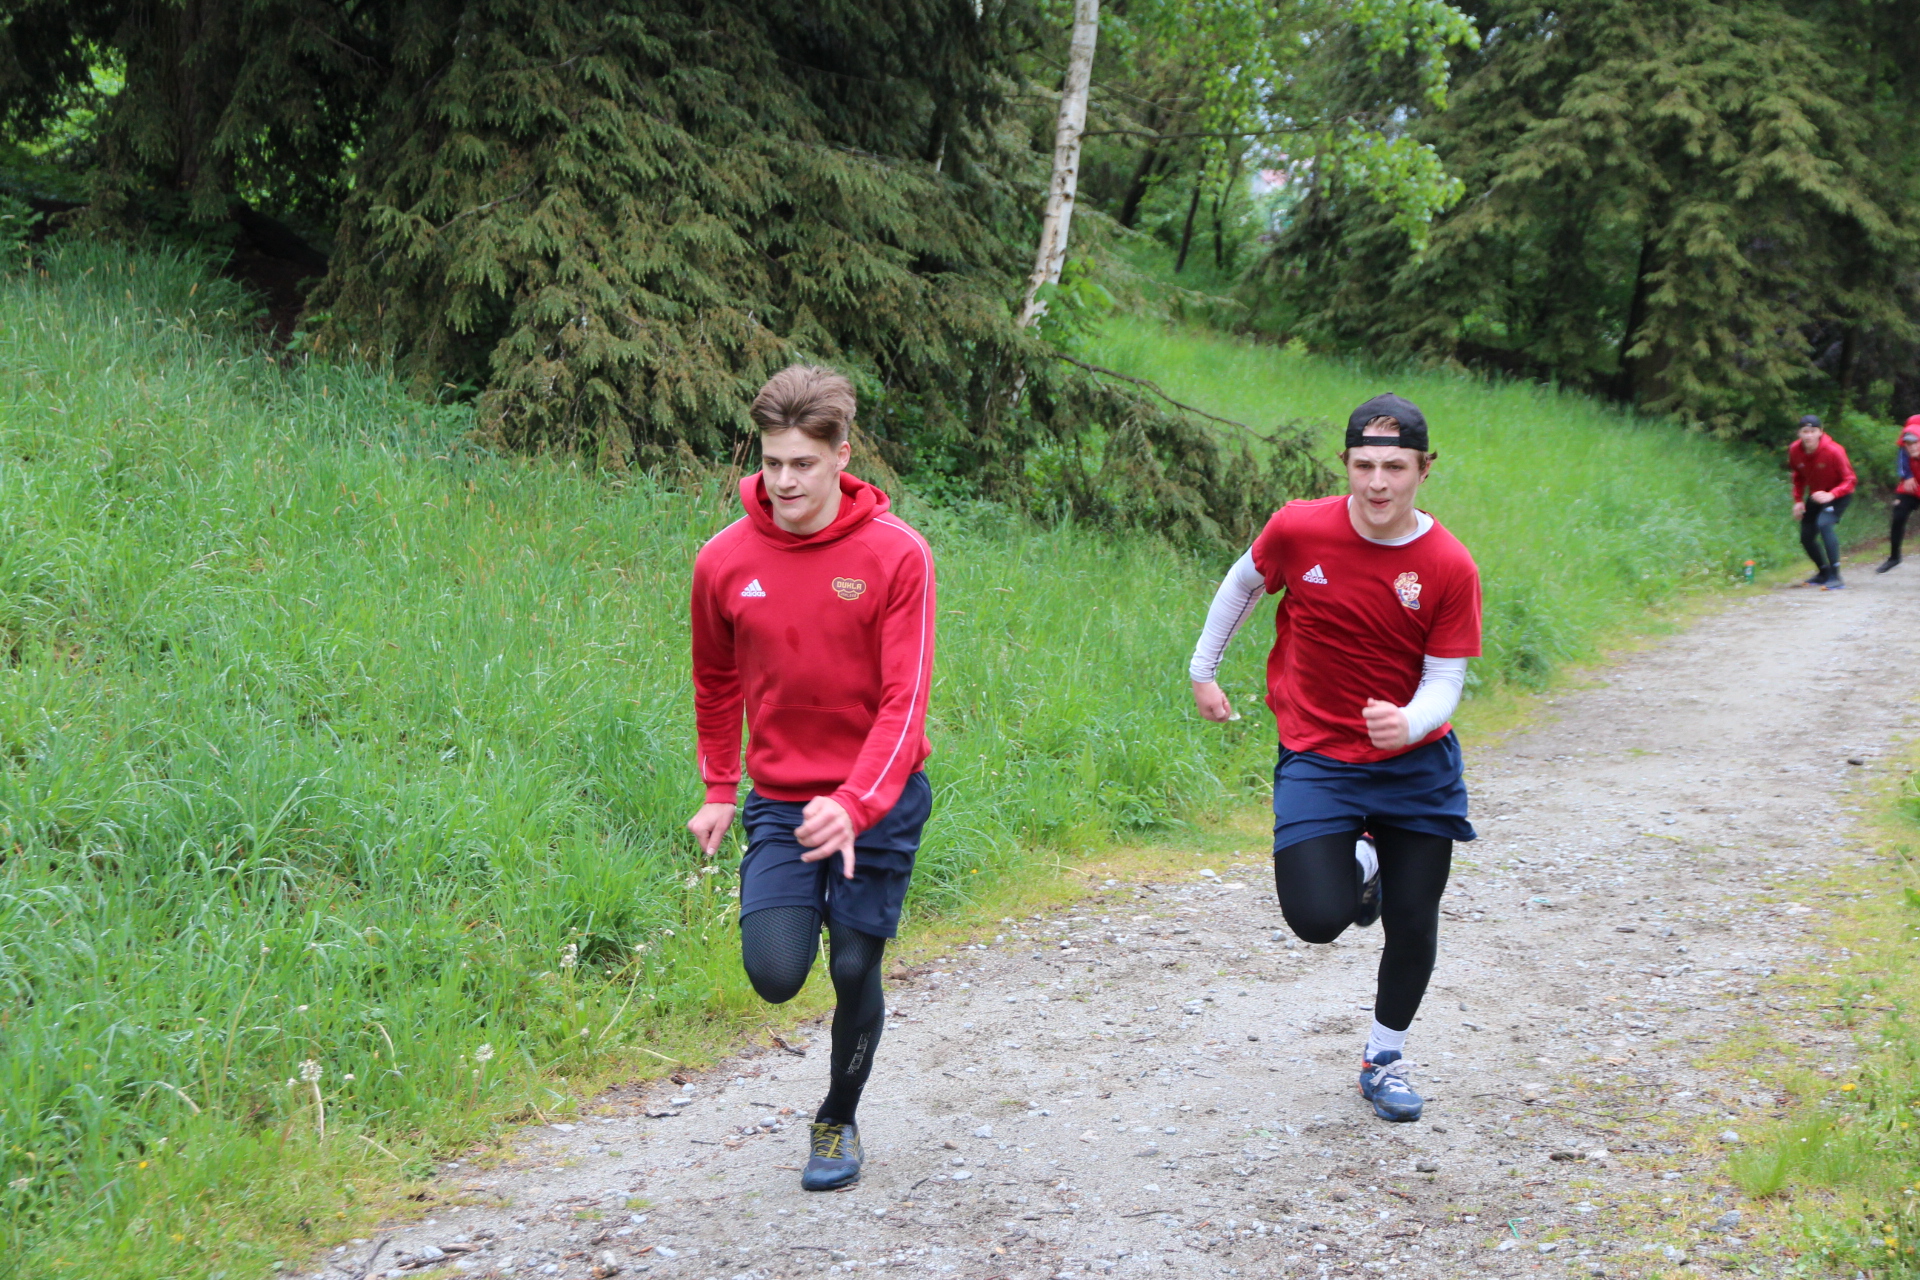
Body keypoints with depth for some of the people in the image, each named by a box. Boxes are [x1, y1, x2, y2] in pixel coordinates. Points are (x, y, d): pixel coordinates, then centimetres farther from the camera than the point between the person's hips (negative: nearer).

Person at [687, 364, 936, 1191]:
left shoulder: (895, 554, -13)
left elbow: (905, 698, -17)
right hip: (781, 800, 2)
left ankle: (839, 1121, 29)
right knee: (775, 973, -13)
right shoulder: (724, 561, -4)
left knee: (855, 969, 3)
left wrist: (856, 805, -30)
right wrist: (719, 791, 14)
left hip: (878, 799, -1)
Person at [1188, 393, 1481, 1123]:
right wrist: (1203, 671, 15)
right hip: (1317, 759, -1)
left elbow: (1444, 681, -10)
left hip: (1415, 763, 1)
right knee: (1317, 919, -16)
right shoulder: (1299, 530, -13)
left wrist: (1410, 722, -33)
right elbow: (1243, 585, 8)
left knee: (1413, 926, 4)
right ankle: (1357, 868, 23)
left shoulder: (1450, 567, -14)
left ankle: (1385, 1058, 32)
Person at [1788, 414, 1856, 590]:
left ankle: (1835, 576, -29)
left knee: (1825, 523, -31)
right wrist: (1798, 500, 0)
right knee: (1806, 537, 8)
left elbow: (1849, 480, -21)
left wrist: (1831, 495, -38)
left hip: (1838, 495, -6)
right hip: (1815, 496, 6)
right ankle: (1824, 573, 35)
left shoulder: (1833, 451, -27)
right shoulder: (1794, 450, -12)